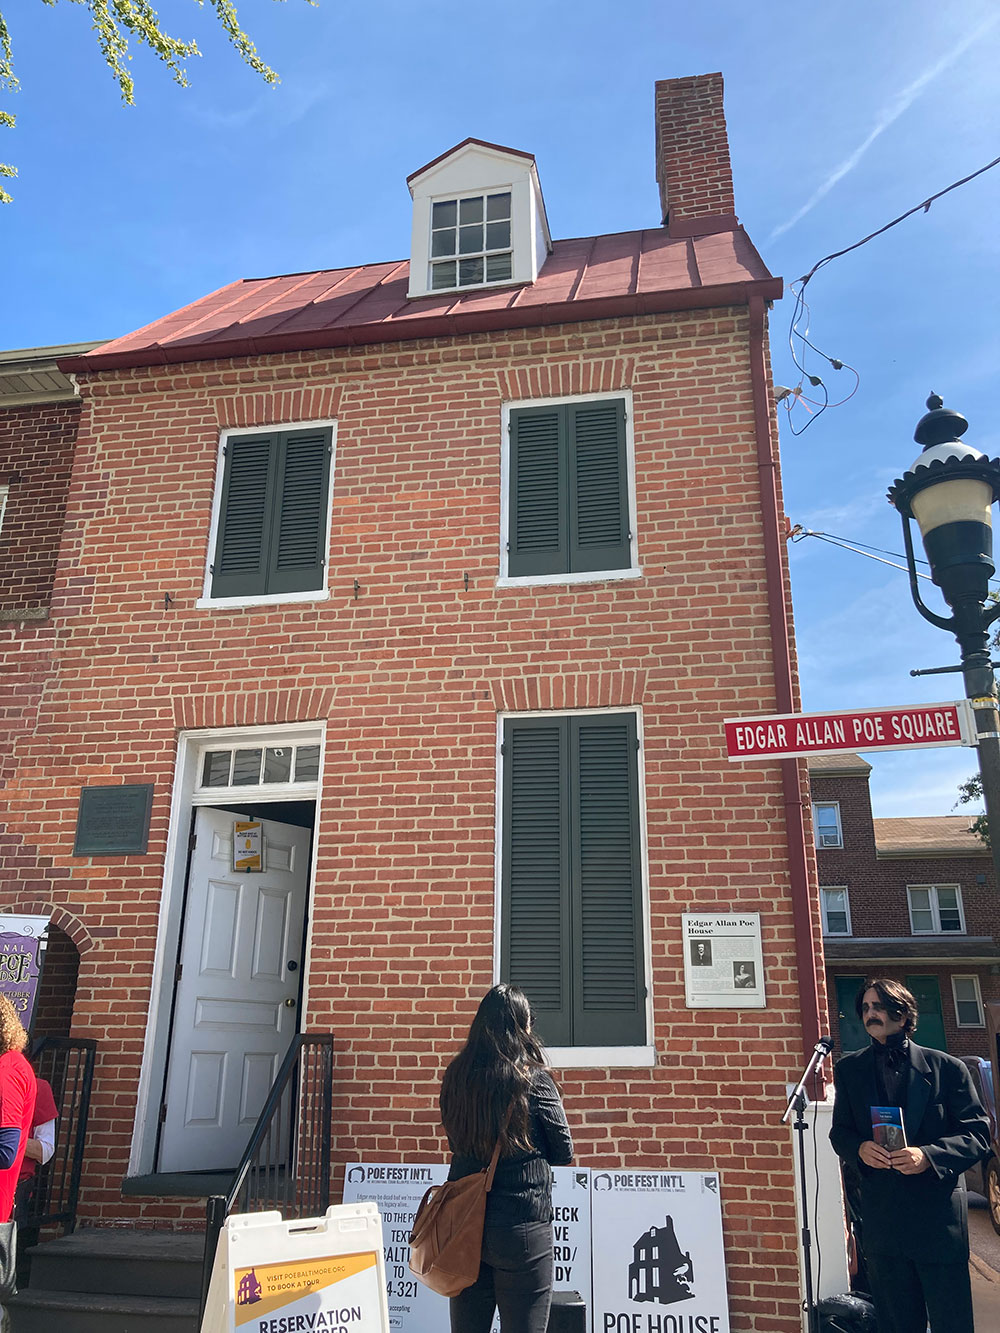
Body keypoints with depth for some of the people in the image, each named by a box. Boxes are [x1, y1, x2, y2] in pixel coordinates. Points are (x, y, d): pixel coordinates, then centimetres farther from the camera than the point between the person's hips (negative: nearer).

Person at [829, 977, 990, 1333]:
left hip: (938, 1213, -3)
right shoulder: (849, 1069, 4)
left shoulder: (947, 1068, -5)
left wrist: (928, 1155, -21)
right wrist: (859, 1148, -13)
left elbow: (978, 1133, -6)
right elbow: (839, 1132, 10)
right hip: (881, 1216, 3)